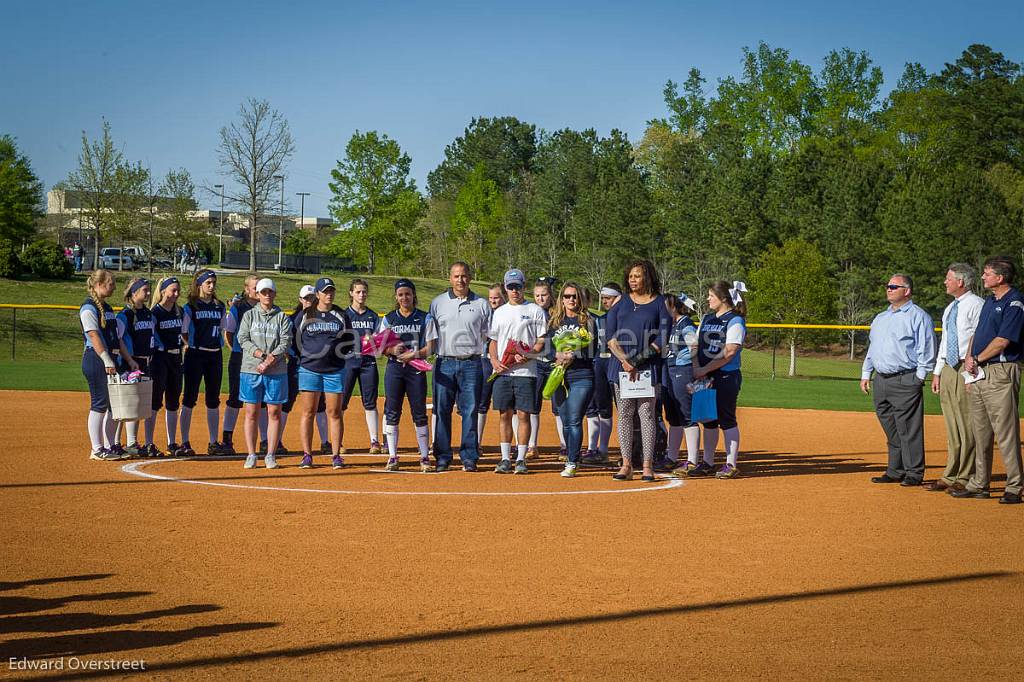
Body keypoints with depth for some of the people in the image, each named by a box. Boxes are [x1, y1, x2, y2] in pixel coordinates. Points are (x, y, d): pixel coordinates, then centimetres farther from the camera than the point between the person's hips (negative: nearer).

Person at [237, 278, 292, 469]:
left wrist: (270, 360, -15)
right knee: (251, 413, 2)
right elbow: (242, 339, -1)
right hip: (251, 369, 0)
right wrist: (260, 354, -15)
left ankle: (271, 455, 6)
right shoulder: (249, 315, 9)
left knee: (274, 412, 0)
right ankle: (251, 455, 7)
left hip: (277, 370, 0)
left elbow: (286, 342, -2)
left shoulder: (282, 317, 6)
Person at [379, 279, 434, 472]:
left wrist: (414, 354, -18)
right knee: (392, 412, -1)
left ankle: (425, 458, 4)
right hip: (394, 368, 1)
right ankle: (392, 458, 5)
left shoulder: (424, 318, 5)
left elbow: (430, 346, -1)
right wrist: (392, 350, -15)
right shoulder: (388, 319, 9)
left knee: (419, 413, -1)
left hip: (416, 369, -1)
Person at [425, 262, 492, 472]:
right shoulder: (438, 303, 10)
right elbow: (431, 336, 8)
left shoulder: (481, 304, 9)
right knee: (442, 411, 2)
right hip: (445, 363, 1)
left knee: (470, 411, -1)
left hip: (471, 364, -1)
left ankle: (469, 458, 5)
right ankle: (442, 457, 9)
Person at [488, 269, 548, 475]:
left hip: (526, 371, -3)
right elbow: (493, 341, 16)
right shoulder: (499, 312, 16)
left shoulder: (535, 311, 4)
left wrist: (527, 356, -16)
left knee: (523, 414, -3)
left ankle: (521, 459, 2)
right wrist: (494, 360, -3)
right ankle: (505, 459, 7)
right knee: (505, 414, 3)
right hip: (502, 371, 3)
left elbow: (541, 342, 0)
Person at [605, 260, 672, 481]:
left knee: (647, 413, -3)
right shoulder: (621, 303, 11)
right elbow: (610, 337, 4)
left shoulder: (660, 303, 3)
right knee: (624, 414, 3)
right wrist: (625, 361, -9)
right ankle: (626, 465, 6)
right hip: (621, 366, 3)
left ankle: (648, 465, 0)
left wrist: (639, 359, -12)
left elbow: (662, 339, -3)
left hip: (649, 366, -3)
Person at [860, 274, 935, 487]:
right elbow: (871, 348, 26)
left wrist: (918, 378, -13)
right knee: (891, 431, 11)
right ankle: (895, 471, 18)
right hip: (880, 380, 7)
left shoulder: (918, 316, -3)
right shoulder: (880, 318, 21)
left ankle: (914, 473, 1)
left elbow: (927, 350, -7)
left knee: (909, 430, -5)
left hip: (905, 381, -7)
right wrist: (866, 374, 18)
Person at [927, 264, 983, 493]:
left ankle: (966, 478, 1)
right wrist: (937, 372, 19)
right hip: (948, 370, 9)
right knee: (952, 428, 12)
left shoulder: (976, 305, -8)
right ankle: (951, 476, 17)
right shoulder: (949, 309, 19)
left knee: (968, 427, -4)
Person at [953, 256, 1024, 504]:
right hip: (979, 373, 9)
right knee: (980, 432, 13)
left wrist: (977, 360, -7)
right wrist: (969, 359, 3)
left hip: (1001, 373, -9)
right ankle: (979, 484, 20)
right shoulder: (990, 301, 17)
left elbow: (1002, 341, -17)